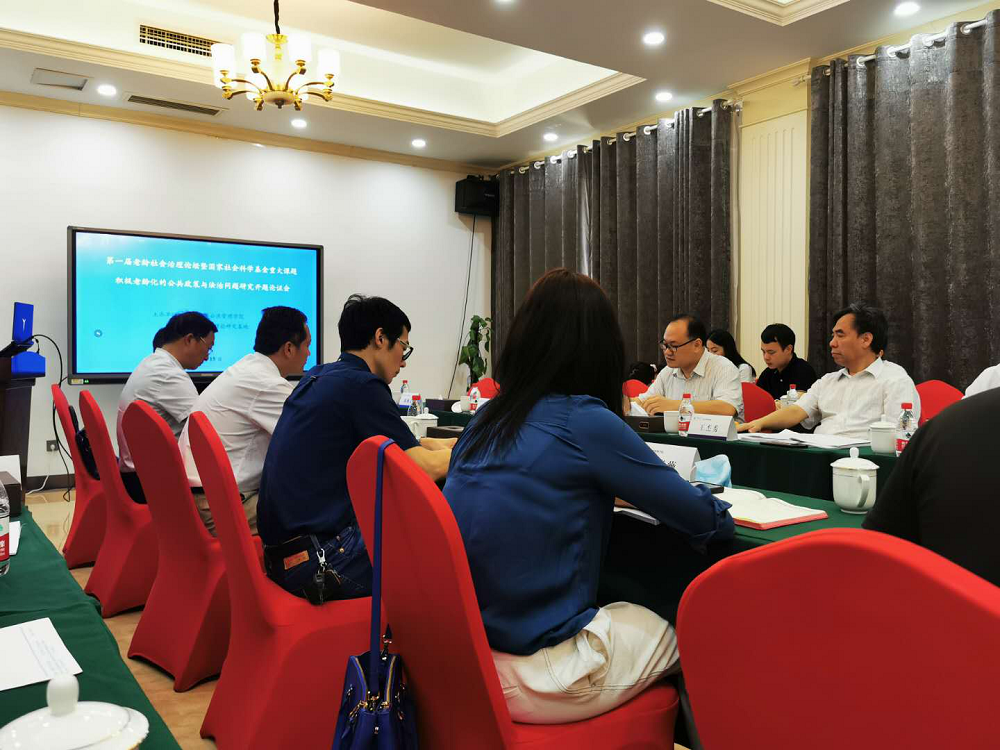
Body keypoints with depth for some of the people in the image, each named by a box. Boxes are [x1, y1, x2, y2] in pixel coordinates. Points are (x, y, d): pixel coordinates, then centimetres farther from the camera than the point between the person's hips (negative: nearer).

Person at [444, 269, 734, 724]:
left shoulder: (486, 420, 2)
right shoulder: (586, 421, -16)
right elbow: (702, 518, -6)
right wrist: (716, 509, 15)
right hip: (536, 674, -6)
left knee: (633, 615, 26)